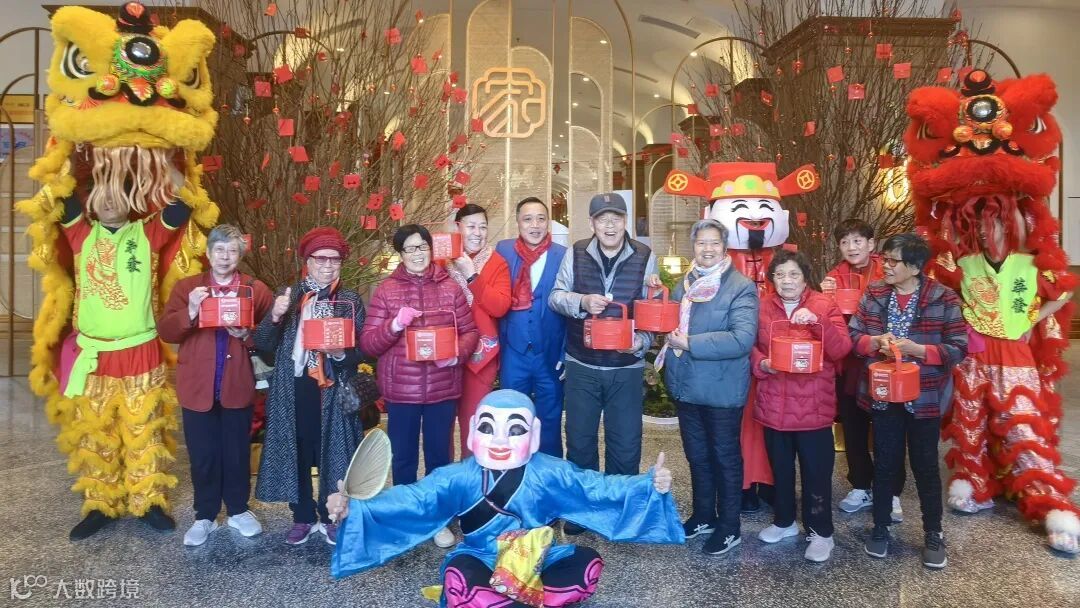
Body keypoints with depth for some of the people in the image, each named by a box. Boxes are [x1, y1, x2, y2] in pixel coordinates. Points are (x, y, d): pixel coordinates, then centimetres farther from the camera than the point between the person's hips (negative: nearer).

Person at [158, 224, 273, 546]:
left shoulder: (257, 290, 2)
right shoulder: (186, 286, 4)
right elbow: (165, 332, -5)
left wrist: (247, 334, -20)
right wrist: (189, 312, -22)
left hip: (238, 385, 0)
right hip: (197, 386, 0)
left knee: (237, 452, 12)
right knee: (202, 454, 9)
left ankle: (238, 510, 29)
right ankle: (205, 516, 24)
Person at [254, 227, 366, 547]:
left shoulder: (351, 300, 3)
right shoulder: (288, 296, 6)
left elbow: (361, 351, 0)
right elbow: (263, 345, 1)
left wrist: (341, 353, -21)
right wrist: (274, 317, -17)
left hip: (333, 391, -1)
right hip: (293, 389, 1)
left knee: (333, 452, 5)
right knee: (297, 453, 8)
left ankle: (332, 517, 23)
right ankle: (303, 517, 25)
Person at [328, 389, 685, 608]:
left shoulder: (548, 473, -6)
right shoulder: (459, 477, -10)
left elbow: (597, 487, -8)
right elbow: (411, 499, -17)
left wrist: (650, 486, -20)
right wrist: (353, 508, -31)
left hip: (536, 563, 3)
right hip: (480, 563, -2)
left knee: (588, 564, -25)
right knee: (459, 579, -37)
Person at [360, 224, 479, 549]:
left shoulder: (451, 288, 3)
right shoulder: (385, 290, 0)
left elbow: (471, 331, 4)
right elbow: (367, 343, -3)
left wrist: (457, 353, -15)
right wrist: (394, 325, -20)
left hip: (442, 389, 1)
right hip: (401, 389, -1)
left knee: (439, 456, 13)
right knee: (403, 457, 12)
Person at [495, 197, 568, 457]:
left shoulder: (564, 256, -3)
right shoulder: (502, 250, 1)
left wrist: (567, 355, -5)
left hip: (550, 355, -1)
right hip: (513, 354, 1)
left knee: (549, 426, 13)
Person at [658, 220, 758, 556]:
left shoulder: (741, 287, -13)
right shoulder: (684, 284, 9)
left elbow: (743, 339, -25)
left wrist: (690, 344, -23)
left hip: (721, 390, -6)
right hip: (687, 386, 7)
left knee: (725, 457, 10)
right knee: (697, 455, 20)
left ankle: (729, 527, 27)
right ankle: (703, 515, 39)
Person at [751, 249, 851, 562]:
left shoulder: (824, 305, -3)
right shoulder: (762, 307, 5)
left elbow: (841, 349, -13)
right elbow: (750, 346, 6)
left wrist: (817, 321, -27)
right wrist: (762, 364, -14)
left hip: (813, 405, -3)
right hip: (774, 404, 3)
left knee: (816, 470, 4)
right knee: (780, 467, 16)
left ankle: (820, 532, 20)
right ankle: (784, 521, 35)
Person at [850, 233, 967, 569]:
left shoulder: (943, 298, -9)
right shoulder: (873, 294, 0)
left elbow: (958, 348, -10)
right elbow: (853, 335, 2)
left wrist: (917, 349, -22)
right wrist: (877, 342, -17)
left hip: (925, 397, -2)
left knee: (925, 465, 10)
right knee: (884, 463, 14)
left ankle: (933, 534, 28)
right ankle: (880, 527, 31)